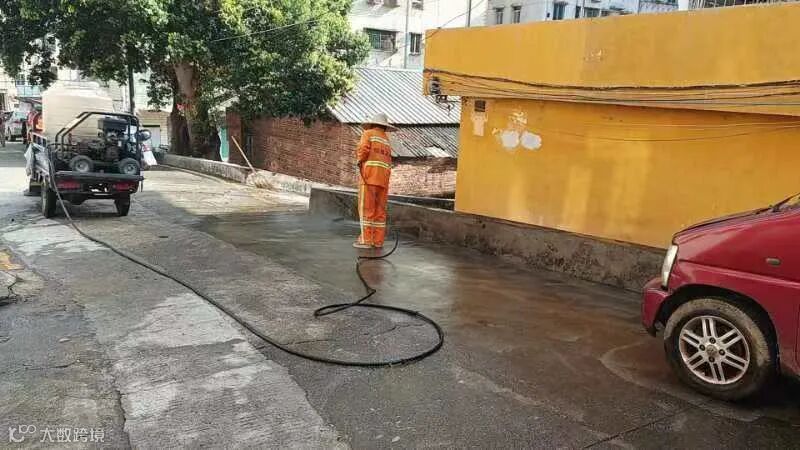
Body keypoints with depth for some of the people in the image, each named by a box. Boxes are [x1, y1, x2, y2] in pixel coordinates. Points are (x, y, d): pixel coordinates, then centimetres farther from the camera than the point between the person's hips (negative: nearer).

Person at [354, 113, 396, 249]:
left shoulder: (368, 133, 5)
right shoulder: (387, 141, 23)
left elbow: (363, 150, -11)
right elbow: (388, 162, 16)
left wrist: (360, 160, 7)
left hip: (369, 175, -6)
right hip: (384, 177, 6)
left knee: (366, 208, -6)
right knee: (380, 210, 5)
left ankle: (366, 240, -9)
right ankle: (378, 240, 4)